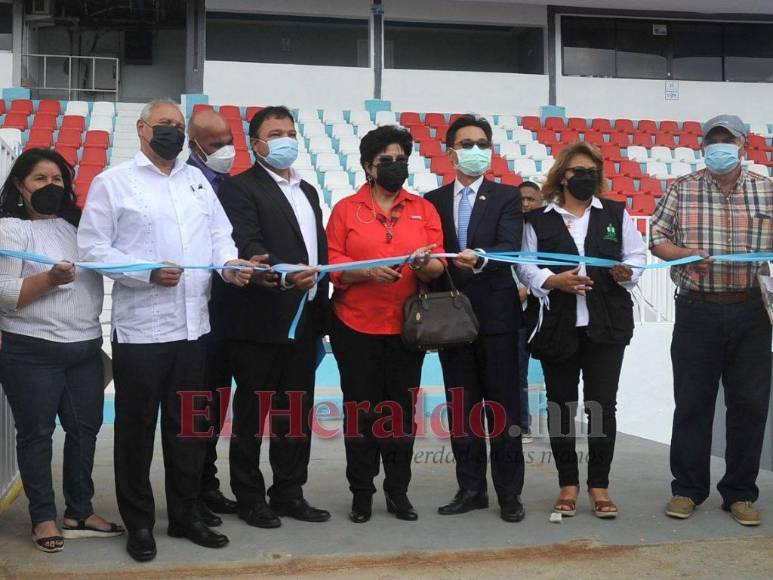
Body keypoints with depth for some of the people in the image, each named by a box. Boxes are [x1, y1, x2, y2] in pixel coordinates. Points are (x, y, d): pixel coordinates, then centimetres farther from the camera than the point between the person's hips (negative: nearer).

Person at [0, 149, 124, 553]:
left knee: (85, 428, 9)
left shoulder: (76, 224, 13)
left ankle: (80, 512, 21)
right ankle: (43, 518, 15)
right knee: (36, 433, 4)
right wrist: (51, 278, -25)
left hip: (85, 347, 6)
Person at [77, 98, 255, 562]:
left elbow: (219, 233, 14)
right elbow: (92, 248, -8)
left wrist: (230, 264, -7)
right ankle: (139, 524, 18)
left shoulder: (197, 180, 14)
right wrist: (148, 273, -18)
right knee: (137, 428, 5)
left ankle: (186, 515, 26)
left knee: (189, 424, 13)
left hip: (193, 326, 5)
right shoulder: (113, 182, -2)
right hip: (140, 329, -5)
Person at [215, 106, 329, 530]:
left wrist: (320, 316, 14)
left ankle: (289, 494, 23)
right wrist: (286, 274, -37)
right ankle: (250, 498, 15)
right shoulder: (240, 188, -6)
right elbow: (247, 246, -20)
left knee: (297, 412, 12)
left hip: (303, 322, 7)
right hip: (259, 323, -7)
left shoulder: (308, 192, 18)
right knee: (252, 413, 4)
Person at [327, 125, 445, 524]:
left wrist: (425, 265, -19)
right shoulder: (346, 209, 3)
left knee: (402, 409, 5)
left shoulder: (424, 209, 9)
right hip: (356, 328, -1)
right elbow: (331, 264, -3)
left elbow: (439, 267, 3)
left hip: (407, 328, 2)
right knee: (361, 410, 3)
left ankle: (398, 491, 17)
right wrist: (367, 271, -19)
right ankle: (361, 494, 14)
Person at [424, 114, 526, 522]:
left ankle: (509, 492, 9)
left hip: (496, 315, -3)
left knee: (503, 407, 1)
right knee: (461, 407, 8)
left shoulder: (507, 197, 3)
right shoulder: (433, 201, 11)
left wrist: (479, 258, -34)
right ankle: (471, 489, 18)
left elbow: (510, 246, -13)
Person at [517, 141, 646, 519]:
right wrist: (555, 281, -17)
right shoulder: (539, 220, 5)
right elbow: (526, 266, 0)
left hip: (606, 324, 0)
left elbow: (637, 255, 9)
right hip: (557, 325, 0)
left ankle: (599, 486, 11)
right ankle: (568, 484, 18)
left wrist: (627, 272, -12)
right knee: (560, 405, 6)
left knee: (602, 405, 0)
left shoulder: (616, 214, 10)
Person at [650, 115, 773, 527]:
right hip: (698, 311, -1)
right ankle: (687, 489, 17)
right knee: (692, 402, 5)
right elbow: (657, 239, 4)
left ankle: (740, 493, 18)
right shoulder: (682, 190, 5)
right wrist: (685, 254, -14)